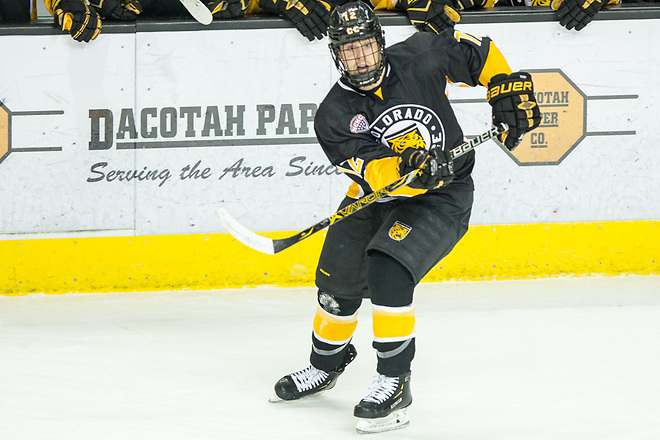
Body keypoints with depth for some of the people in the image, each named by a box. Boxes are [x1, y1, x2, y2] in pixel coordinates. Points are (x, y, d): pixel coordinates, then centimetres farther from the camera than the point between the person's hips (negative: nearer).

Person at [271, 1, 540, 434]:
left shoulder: (419, 58, -16)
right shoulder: (334, 115, -15)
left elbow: (477, 53, 2)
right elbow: (373, 171, -28)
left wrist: (508, 92, -6)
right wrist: (409, 167, -47)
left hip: (443, 199, -4)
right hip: (377, 198, 4)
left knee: (388, 270, -26)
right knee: (338, 283, 10)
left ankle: (395, 382, -18)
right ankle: (327, 364, 41)